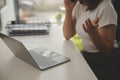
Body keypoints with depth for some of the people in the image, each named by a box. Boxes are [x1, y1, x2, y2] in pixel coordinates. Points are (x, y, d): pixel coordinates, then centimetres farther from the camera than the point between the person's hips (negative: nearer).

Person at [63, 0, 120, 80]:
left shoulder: (105, 8, -20)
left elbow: (108, 48, -18)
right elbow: (68, 35, 0)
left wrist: (92, 31, -36)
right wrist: (68, 9, -10)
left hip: (105, 63, -6)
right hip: (86, 57, 6)